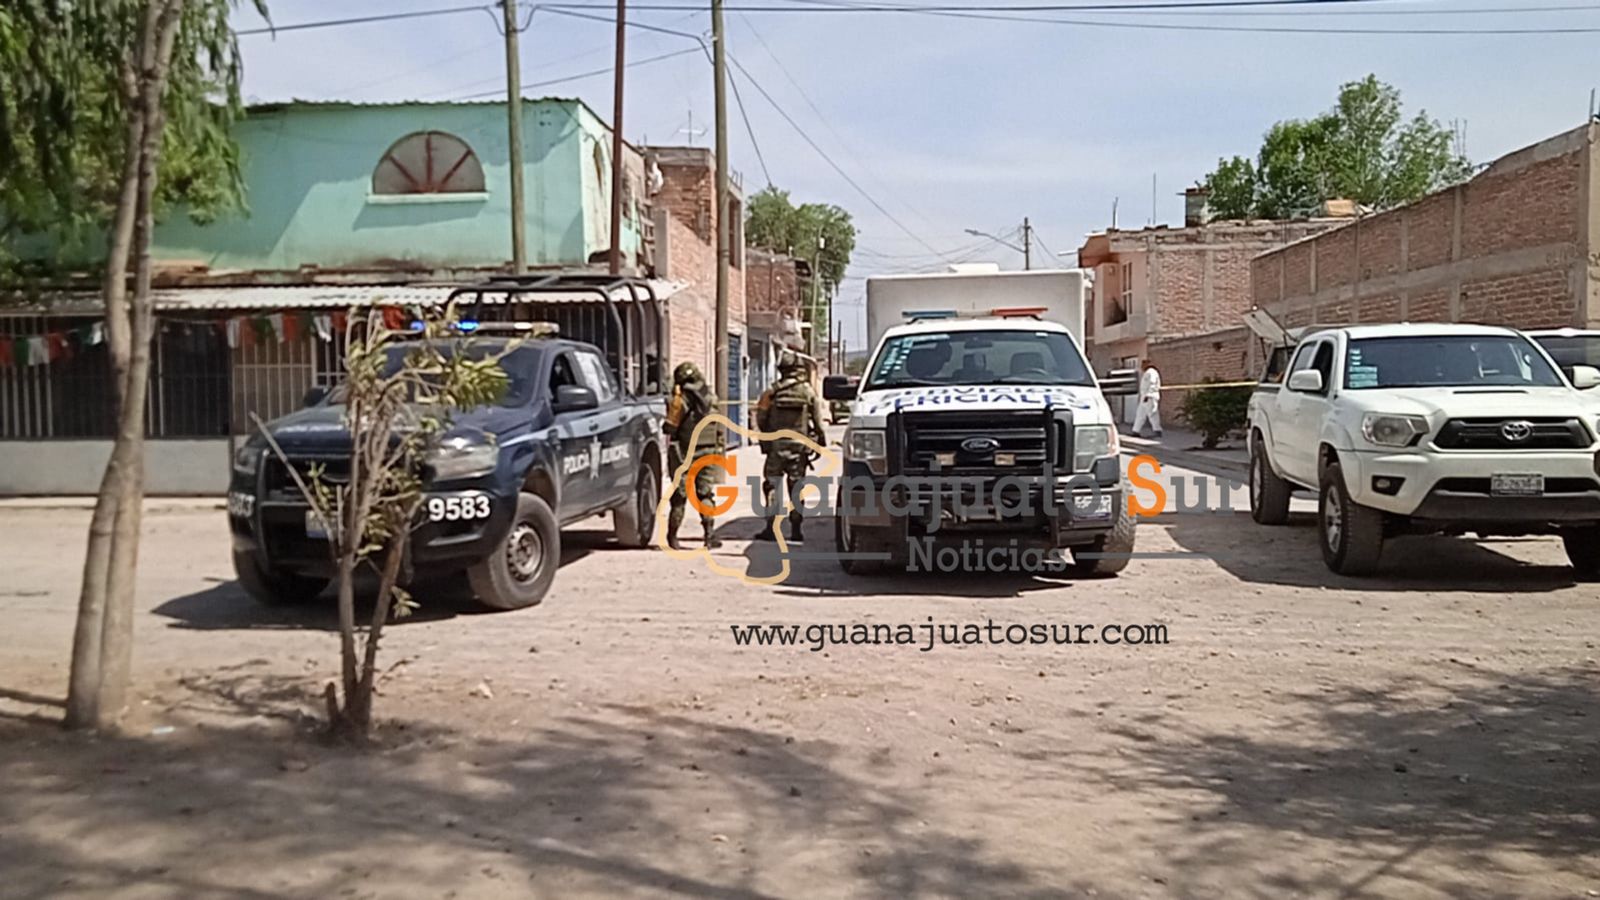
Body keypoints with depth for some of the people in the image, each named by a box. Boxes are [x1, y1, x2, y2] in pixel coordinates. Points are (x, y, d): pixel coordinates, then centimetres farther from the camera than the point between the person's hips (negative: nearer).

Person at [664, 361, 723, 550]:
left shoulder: (681, 400, -10)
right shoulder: (711, 400, 5)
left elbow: (670, 426, -11)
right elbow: (719, 429, 10)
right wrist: (718, 448, 18)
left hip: (684, 456, -3)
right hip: (707, 455, 3)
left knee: (679, 497, 4)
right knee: (705, 495, 7)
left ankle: (672, 537, 10)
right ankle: (710, 535, -4)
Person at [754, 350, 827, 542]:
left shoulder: (772, 392, -3)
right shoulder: (808, 392, -2)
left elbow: (760, 419, -1)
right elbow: (818, 421, -2)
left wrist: (767, 438, 16)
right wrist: (821, 442, 10)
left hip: (776, 446, 0)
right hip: (799, 446, 0)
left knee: (772, 486, 8)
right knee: (796, 487, 7)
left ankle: (770, 528, 4)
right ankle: (796, 529, 7)